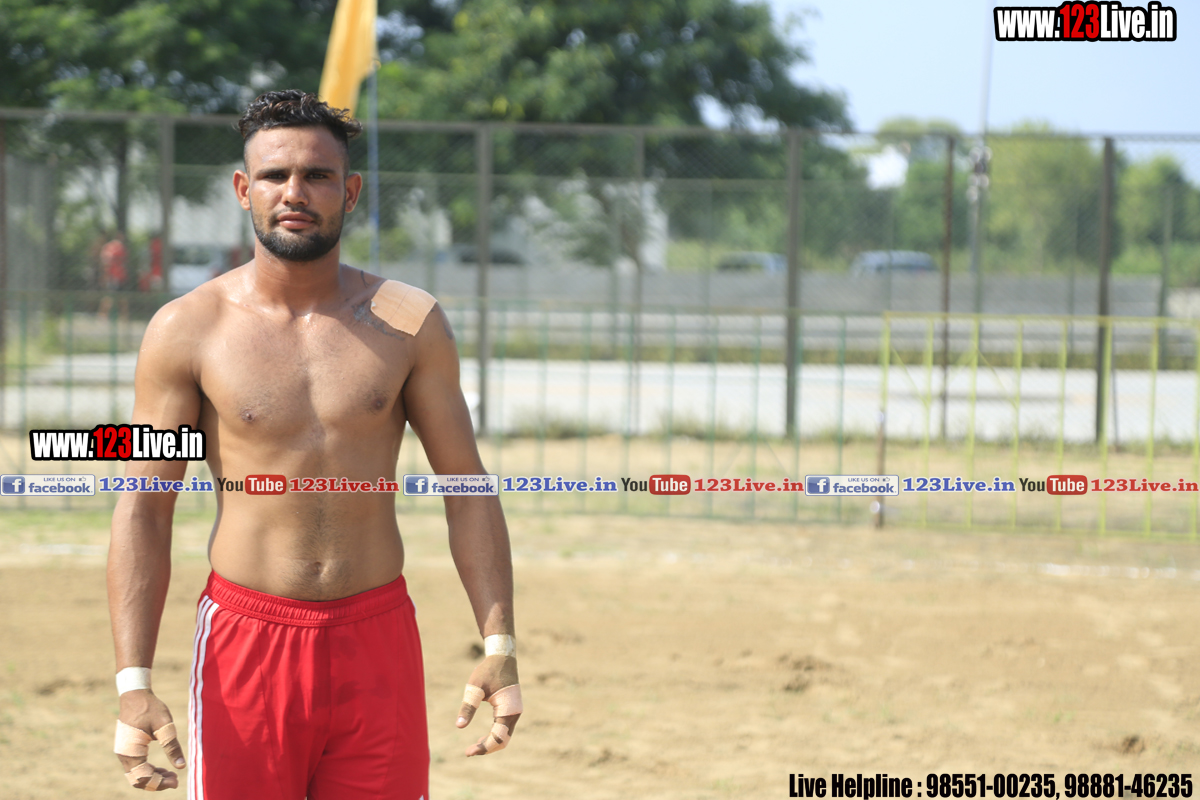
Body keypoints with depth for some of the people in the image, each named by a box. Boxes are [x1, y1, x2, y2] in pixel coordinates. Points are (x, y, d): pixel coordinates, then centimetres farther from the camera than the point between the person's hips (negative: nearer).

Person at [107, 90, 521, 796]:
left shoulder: (410, 323, 3)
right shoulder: (187, 330, -2)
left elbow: (467, 490, 6)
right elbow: (144, 510, -2)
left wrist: (500, 646, -4)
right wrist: (134, 684, -11)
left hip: (378, 639, 1)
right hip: (245, 639, -1)